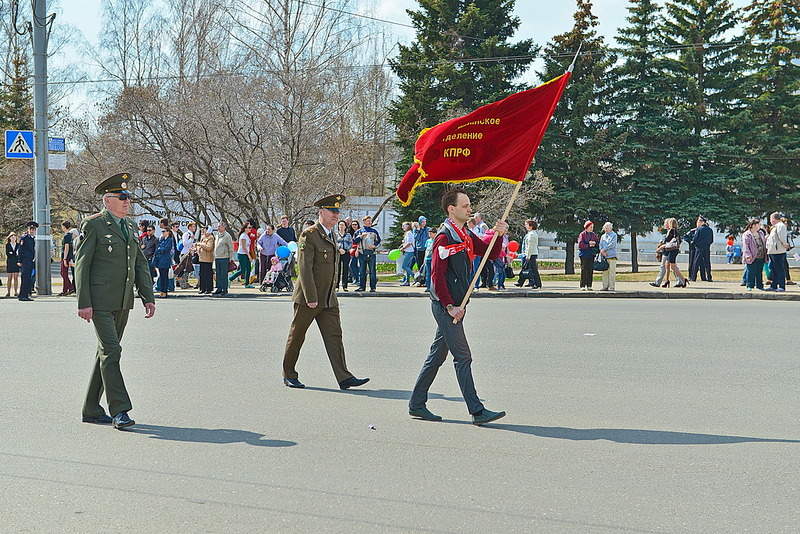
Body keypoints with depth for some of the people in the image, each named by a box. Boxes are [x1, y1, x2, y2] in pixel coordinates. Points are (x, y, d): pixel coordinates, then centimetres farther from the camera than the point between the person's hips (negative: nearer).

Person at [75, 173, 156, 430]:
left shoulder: (129, 226, 15)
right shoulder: (93, 225, -6)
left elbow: (140, 264, 16)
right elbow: (81, 264, -9)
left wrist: (148, 297, 8)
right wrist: (84, 303, -15)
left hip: (123, 302, 7)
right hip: (100, 301, -7)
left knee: (106, 352, 12)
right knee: (111, 351, -12)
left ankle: (91, 409, 21)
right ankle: (119, 411, -10)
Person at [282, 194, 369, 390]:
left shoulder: (332, 235, 14)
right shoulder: (309, 235, -12)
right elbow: (304, 267, -18)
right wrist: (311, 298, -22)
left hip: (329, 299, 7)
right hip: (307, 299, -7)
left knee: (334, 336, -1)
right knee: (296, 336, 5)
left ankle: (344, 377, -5)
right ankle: (289, 375, 18)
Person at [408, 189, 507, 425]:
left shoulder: (466, 235, 15)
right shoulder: (444, 236, -13)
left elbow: (490, 254, 15)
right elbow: (437, 275, -18)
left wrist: (499, 235, -3)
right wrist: (450, 306, -19)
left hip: (456, 306, 9)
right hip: (446, 307, -9)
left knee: (437, 355, 13)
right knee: (463, 358, -7)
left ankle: (417, 405, 21)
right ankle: (477, 412, -4)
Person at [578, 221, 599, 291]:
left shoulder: (594, 234, 13)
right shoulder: (582, 234, -3)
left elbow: (598, 241, 9)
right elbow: (580, 244, -10)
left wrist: (594, 243, -11)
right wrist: (588, 245, -13)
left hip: (591, 254, 5)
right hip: (584, 254, -5)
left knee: (590, 270, 3)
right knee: (584, 270, -4)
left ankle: (589, 286, 8)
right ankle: (582, 286, 0)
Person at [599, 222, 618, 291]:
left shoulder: (614, 235, 3)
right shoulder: (603, 236, 19)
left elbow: (612, 244, -8)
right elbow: (600, 245, 11)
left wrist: (604, 249, -9)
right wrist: (603, 252, -8)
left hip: (612, 255, -5)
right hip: (604, 257, 5)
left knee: (612, 272, -6)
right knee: (605, 272, 4)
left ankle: (611, 287, -5)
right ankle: (605, 286, 8)